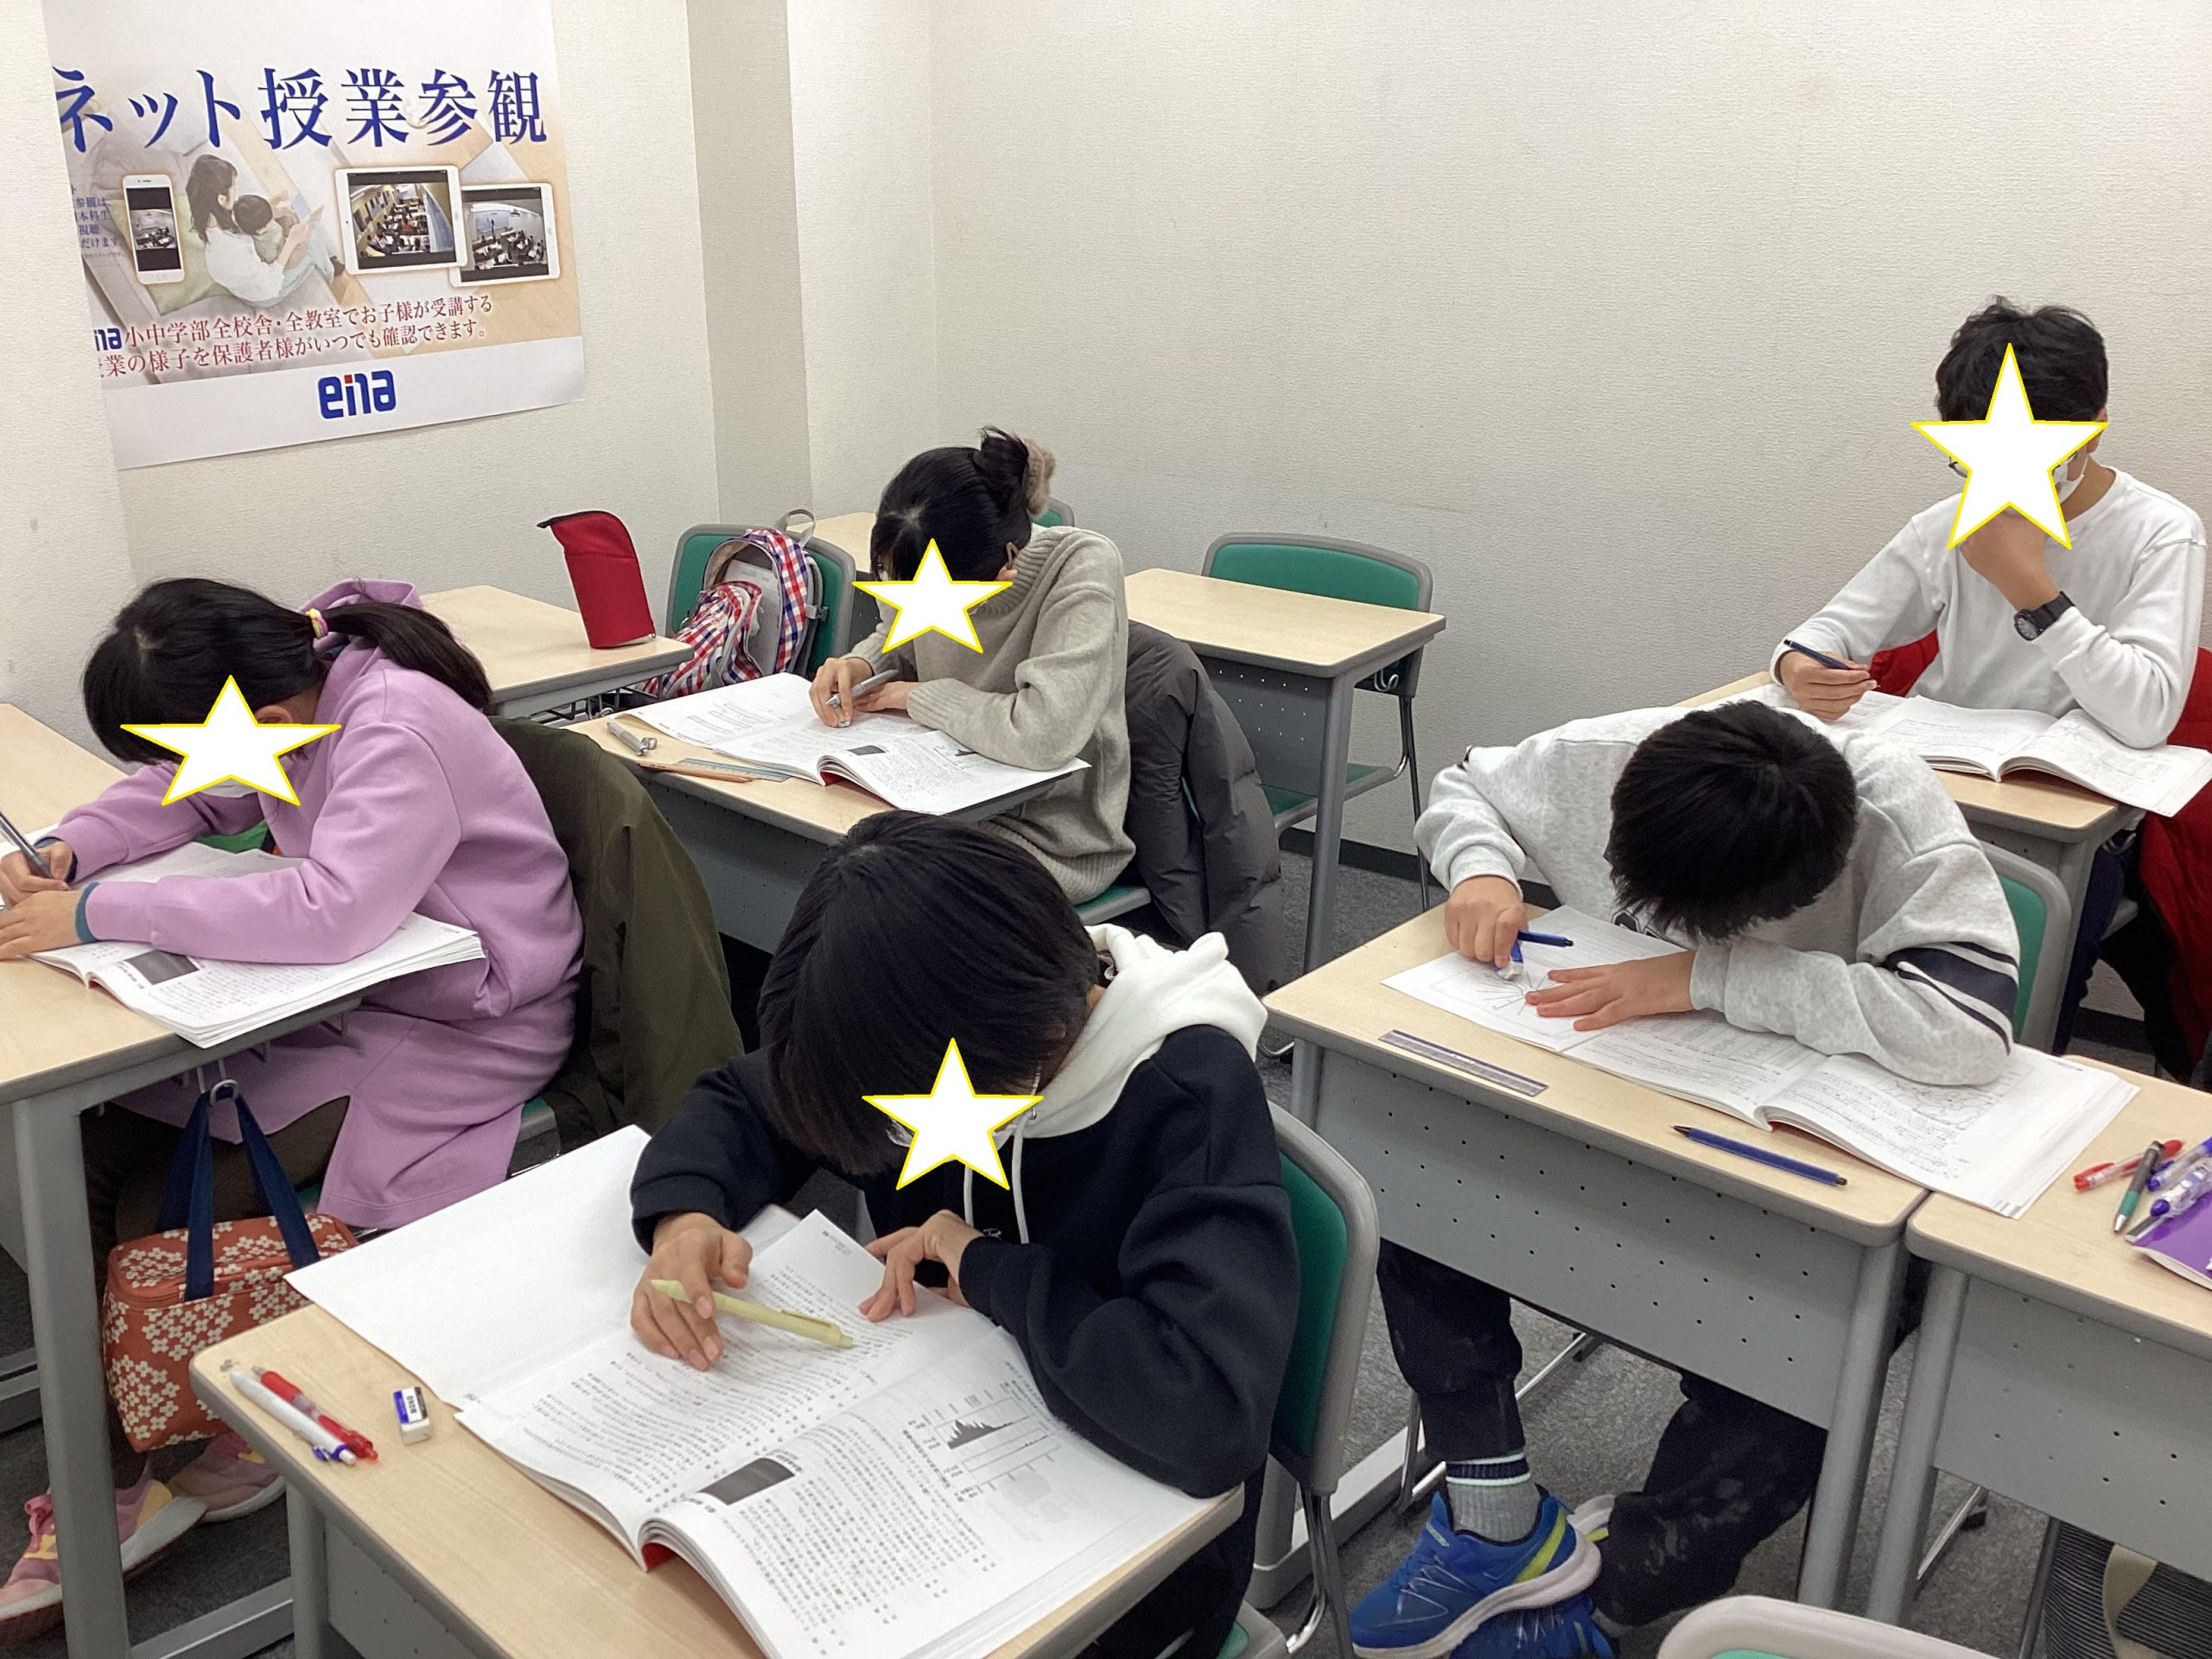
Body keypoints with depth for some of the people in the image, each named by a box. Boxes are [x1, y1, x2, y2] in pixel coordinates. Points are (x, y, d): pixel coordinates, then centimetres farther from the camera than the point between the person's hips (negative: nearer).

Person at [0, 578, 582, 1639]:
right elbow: (188, 791, 15)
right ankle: (106, 1487, 7)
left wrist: (97, 912, -32)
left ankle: (257, 1434, 17)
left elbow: (327, 912, -40)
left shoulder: (399, 732, -29)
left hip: (454, 1035, -8)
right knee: (93, 1161, -4)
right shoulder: (287, 671, -3)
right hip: (346, 992, 9)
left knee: (157, 1218, -11)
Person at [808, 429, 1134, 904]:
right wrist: (859, 665, -7)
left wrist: (918, 695, -21)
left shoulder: (1083, 567, -25)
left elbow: (1043, 734, -37)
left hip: (1053, 837, -6)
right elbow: (899, 641, 17)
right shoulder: (934, 566, -8)